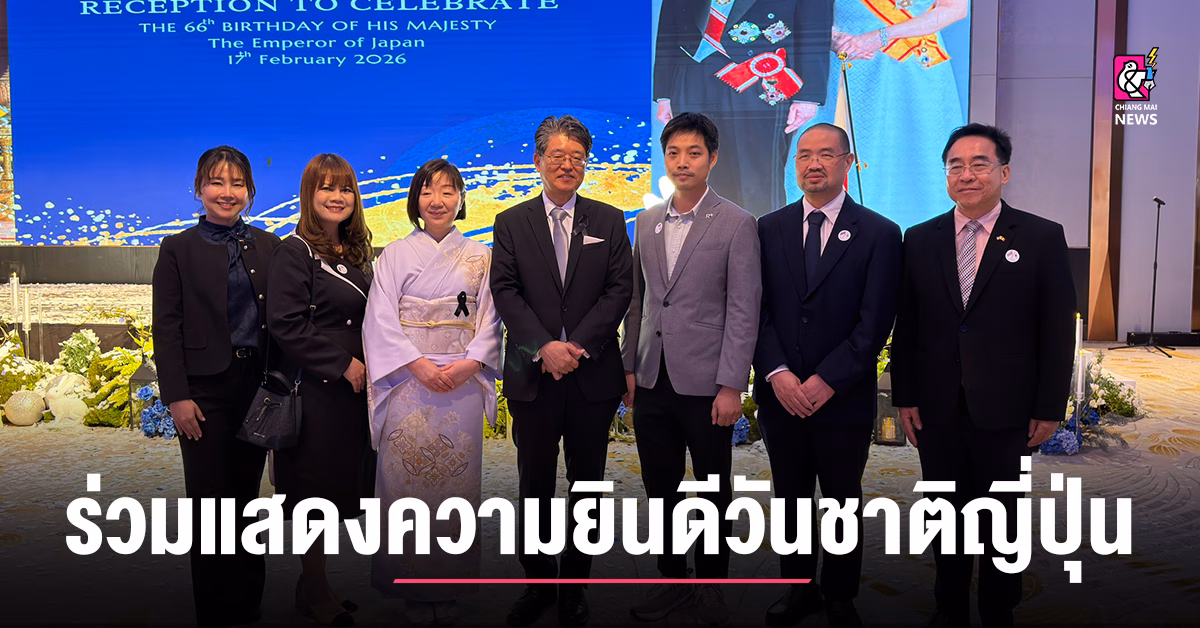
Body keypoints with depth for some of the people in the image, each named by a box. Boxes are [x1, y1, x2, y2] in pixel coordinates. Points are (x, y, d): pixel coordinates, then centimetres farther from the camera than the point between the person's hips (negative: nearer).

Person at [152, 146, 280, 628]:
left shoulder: (268, 246, 7)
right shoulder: (179, 249, 0)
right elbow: (166, 328, -4)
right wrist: (177, 397, -10)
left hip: (259, 385, 3)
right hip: (206, 389, -2)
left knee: (247, 495, 11)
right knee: (211, 499, 4)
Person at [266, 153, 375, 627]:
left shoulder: (356, 252, 12)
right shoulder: (296, 251, -9)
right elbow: (285, 324, -16)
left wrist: (367, 366, 4)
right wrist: (342, 364, -16)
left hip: (354, 387, 7)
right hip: (315, 388, -7)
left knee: (341, 486, 11)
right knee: (316, 486, 3)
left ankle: (313, 587, 24)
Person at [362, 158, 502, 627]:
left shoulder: (479, 256, 9)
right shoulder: (395, 255, 6)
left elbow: (489, 320, 6)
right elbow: (381, 320, -1)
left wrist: (469, 364, -10)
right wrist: (418, 364, -13)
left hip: (463, 383, 1)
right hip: (408, 382, -1)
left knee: (456, 480, 3)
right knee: (407, 480, -1)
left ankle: (451, 587, 14)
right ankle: (413, 588, 11)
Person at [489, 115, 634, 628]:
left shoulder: (609, 221, 6)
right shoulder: (511, 223, 6)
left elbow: (619, 290, -2)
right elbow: (505, 292, -3)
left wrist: (578, 344, -13)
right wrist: (543, 347, -15)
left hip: (593, 374, 1)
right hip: (532, 375, 0)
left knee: (587, 484, 9)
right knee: (535, 485, 9)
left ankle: (574, 586, 23)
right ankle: (538, 583, 25)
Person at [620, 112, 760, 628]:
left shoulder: (737, 225, -5)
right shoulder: (646, 222, 10)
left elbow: (743, 311, -9)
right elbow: (638, 300, 13)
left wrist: (731, 386, -13)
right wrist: (629, 365, 9)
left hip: (705, 383, -4)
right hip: (653, 381, 5)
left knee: (713, 493, 10)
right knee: (660, 489, 13)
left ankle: (712, 584, 27)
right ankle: (672, 579, 30)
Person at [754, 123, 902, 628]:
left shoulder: (879, 234, -3)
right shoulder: (769, 229, 6)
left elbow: (874, 322, -9)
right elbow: (758, 309, 1)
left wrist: (826, 380, -15)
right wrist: (776, 373, -12)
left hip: (844, 398, -2)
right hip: (780, 394, 3)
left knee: (843, 502, 11)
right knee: (790, 498, 14)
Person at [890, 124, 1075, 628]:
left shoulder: (1042, 238, -3)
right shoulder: (920, 240, 4)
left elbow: (1058, 330, -4)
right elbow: (906, 325, 5)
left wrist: (1050, 407, -6)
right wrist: (904, 396, 1)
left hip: (1004, 410, -2)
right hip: (936, 409, 2)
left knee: (1001, 520, 12)